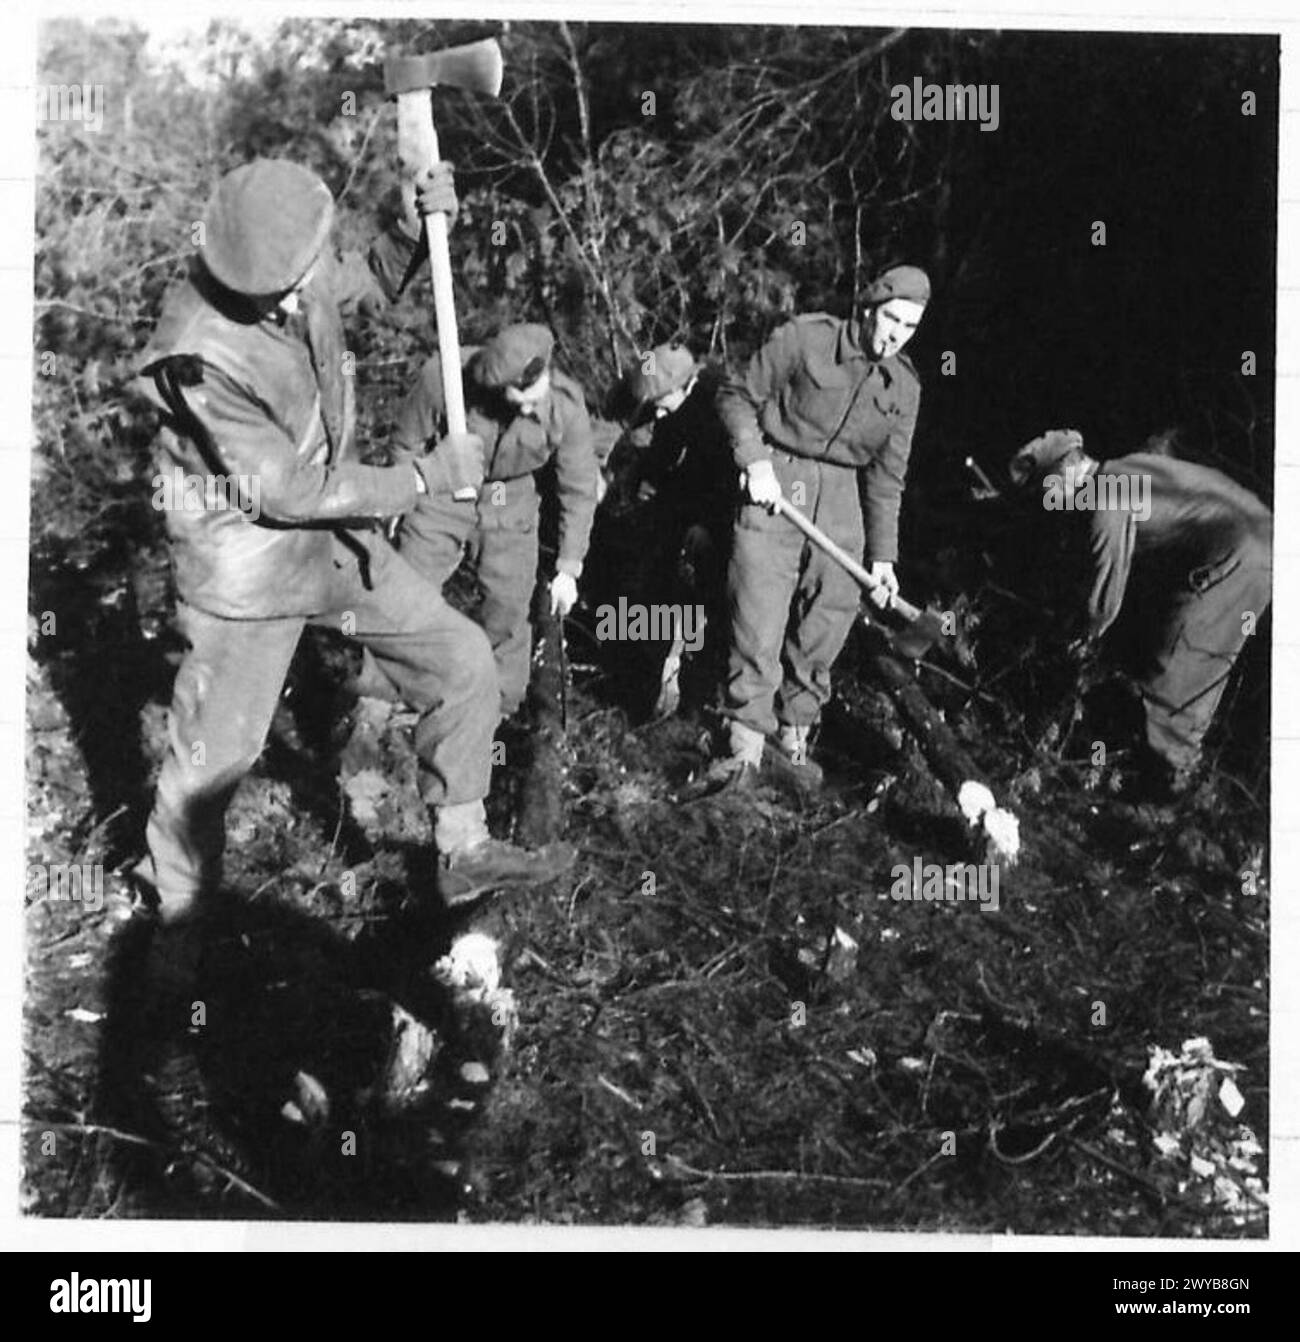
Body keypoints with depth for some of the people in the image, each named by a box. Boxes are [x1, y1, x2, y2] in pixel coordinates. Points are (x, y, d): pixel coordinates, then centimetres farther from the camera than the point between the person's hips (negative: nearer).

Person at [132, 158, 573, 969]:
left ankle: (463, 854, 19)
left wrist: (419, 224, -6)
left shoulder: (303, 275, -11)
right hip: (249, 564, -7)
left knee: (461, 659, 5)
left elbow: (372, 283, 15)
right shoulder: (202, 356, -30)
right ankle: (179, 918, 28)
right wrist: (427, 480, -19)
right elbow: (287, 492, -25)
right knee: (217, 751, 2)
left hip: (337, 536, 7)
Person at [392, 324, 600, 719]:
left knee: (511, 607, 0)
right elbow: (408, 444, -11)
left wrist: (568, 568, -9)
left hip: (511, 502, 1)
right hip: (442, 494, -1)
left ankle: (500, 711, 19)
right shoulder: (444, 376, -31)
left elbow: (579, 488, -12)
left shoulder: (567, 404, -26)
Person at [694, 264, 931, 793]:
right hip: (776, 482, -4)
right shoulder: (804, 339, -8)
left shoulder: (904, 387, 5)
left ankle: (791, 738, 18)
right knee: (758, 619, -10)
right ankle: (745, 745, -5)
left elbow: (887, 477, 10)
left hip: (842, 497, 5)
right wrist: (755, 461, -14)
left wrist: (882, 555, 7)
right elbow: (737, 396, -1)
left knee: (827, 623, 5)